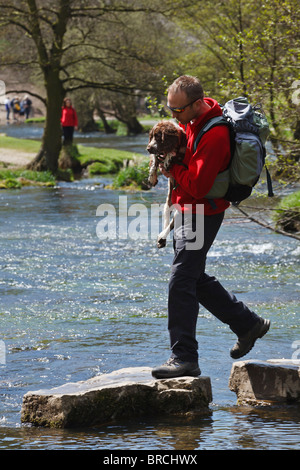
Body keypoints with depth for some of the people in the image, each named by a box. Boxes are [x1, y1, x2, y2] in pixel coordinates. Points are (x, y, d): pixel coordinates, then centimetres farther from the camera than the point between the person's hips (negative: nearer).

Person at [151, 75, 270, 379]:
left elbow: (197, 185, -29)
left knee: (181, 283, -12)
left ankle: (184, 357, -10)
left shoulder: (215, 136, -27)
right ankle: (248, 324, 30)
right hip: (187, 209, 10)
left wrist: (173, 169, -12)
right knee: (195, 279, 18)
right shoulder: (194, 118, 3)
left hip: (201, 213, -10)